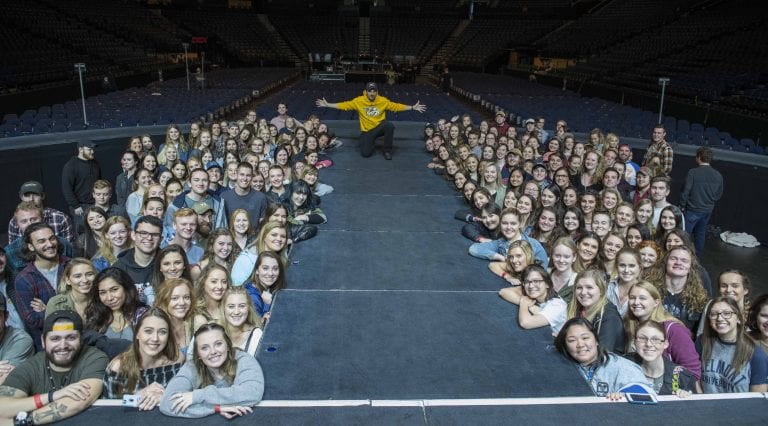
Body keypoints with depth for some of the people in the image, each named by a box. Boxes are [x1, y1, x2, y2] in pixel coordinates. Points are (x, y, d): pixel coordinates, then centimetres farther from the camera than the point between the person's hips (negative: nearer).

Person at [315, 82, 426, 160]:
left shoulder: (383, 101, -7)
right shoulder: (359, 101, -9)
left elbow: (396, 106, -4)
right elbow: (344, 105, -5)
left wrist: (413, 108, -11)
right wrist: (327, 105, -10)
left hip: (379, 127, 0)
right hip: (367, 131, 0)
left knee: (390, 126, -34)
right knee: (366, 153, -17)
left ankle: (387, 150, -10)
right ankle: (370, 143, 23)